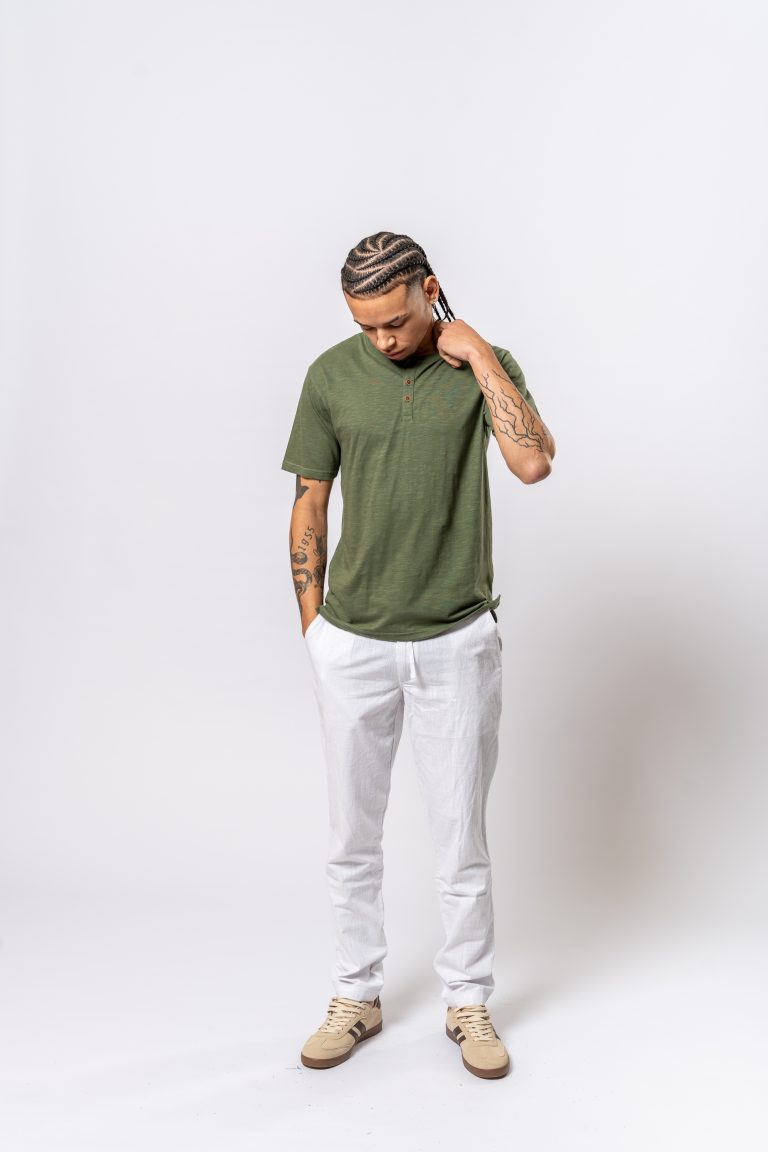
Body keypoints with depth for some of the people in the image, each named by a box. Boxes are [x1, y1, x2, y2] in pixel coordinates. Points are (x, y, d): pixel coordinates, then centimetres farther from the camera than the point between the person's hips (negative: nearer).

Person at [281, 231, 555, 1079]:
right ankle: (356, 997, 30)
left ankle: (467, 1002, 27)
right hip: (352, 643, 1)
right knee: (352, 836, 11)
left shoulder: (486, 365, -3)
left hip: (456, 642, -1)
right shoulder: (332, 374, -1)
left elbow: (534, 463, -21)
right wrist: (312, 626, 3)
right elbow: (309, 505, 4)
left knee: (460, 835, 8)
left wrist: (477, 353, -18)